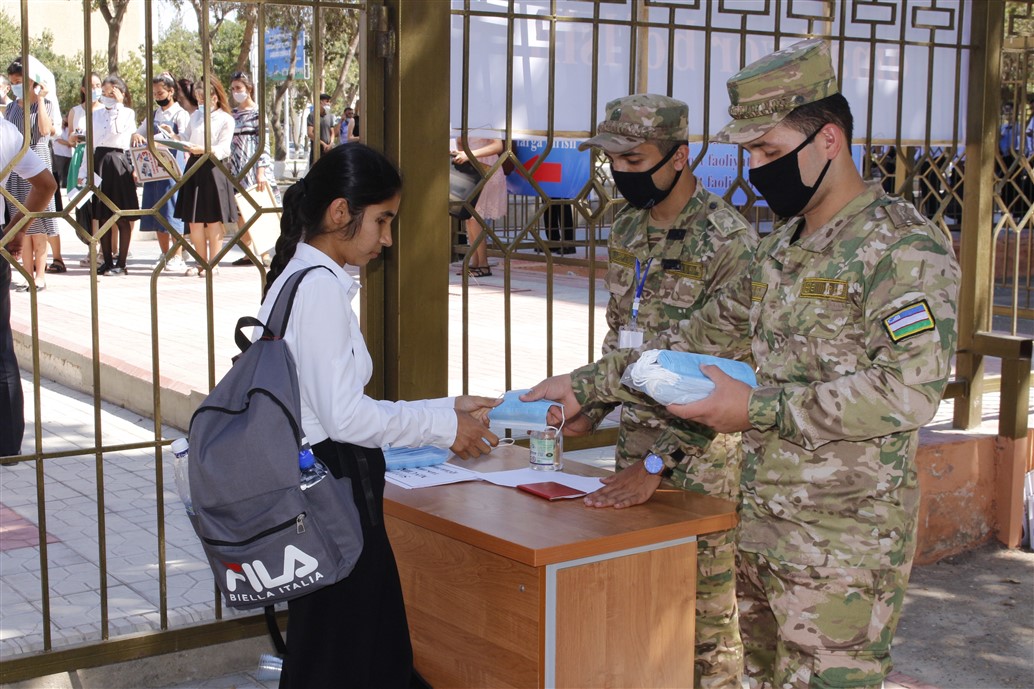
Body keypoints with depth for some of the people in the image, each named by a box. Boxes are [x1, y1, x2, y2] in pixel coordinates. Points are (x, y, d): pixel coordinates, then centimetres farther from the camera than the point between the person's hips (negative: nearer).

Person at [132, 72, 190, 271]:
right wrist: (136, 135, -4)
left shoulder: (181, 114, -2)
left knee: (172, 211, -8)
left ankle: (178, 257, -4)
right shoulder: (153, 115, 17)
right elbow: (141, 133, 19)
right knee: (156, 211, 7)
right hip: (152, 166, 6)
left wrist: (172, 136, -33)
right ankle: (165, 255, 16)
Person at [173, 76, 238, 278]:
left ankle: (213, 264, 7)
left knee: (213, 219, 1)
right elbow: (187, 138, 16)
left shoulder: (225, 119, -3)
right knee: (194, 219, 6)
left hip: (213, 169, -6)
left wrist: (204, 150, -26)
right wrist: (175, 136, -1)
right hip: (194, 167, 6)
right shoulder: (196, 115, 15)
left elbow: (223, 149, -12)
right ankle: (202, 263, 15)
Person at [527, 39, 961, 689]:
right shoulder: (782, 248, 14)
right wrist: (586, 386, 16)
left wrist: (758, 410, -21)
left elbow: (911, 388, -23)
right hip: (763, 525, 8)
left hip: (843, 542, -8)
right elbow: (700, 336, 21)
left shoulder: (903, 246, -13)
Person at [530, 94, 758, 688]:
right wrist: (590, 410, 9)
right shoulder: (627, 230, 9)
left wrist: (658, 461, -23)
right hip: (637, 434, 7)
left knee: (705, 602, 3)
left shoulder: (729, 239, -16)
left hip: (703, 448, -7)